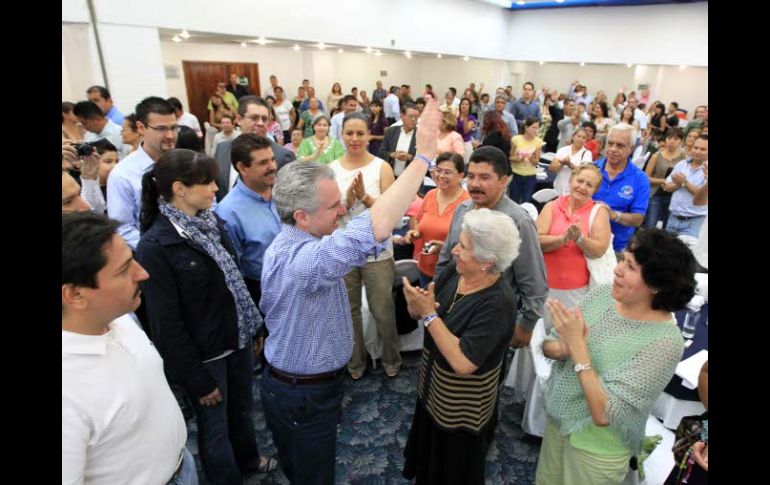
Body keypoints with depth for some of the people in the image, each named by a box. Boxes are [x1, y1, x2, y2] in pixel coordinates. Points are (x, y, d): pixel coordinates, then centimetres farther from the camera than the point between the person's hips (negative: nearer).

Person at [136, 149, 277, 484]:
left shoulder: (212, 223, -1)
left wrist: (254, 327, 11)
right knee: (215, 425, 15)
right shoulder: (154, 246, -22)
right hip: (204, 353, -6)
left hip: (238, 338, 7)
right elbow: (167, 323, -19)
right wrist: (197, 378, -14)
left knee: (242, 408, 26)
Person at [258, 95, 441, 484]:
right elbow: (373, 231, -51)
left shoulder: (284, 246, -2)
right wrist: (423, 155, -46)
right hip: (305, 397, -9)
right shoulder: (303, 260, -37)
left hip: (284, 381, 9)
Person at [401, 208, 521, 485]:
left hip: (461, 409, -6)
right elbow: (422, 312, -6)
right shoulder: (454, 270, -11)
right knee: (428, 456, 32)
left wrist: (429, 314, -33)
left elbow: (462, 362, -35)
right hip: (431, 390, 6)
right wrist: (417, 305, -28)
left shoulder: (498, 302, -31)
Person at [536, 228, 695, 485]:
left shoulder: (664, 342, -25)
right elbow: (549, 345, -2)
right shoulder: (601, 293, -10)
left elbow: (604, 414, -29)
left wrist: (577, 345, -32)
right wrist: (562, 349, -24)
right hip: (557, 420, 5)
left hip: (597, 447, -5)